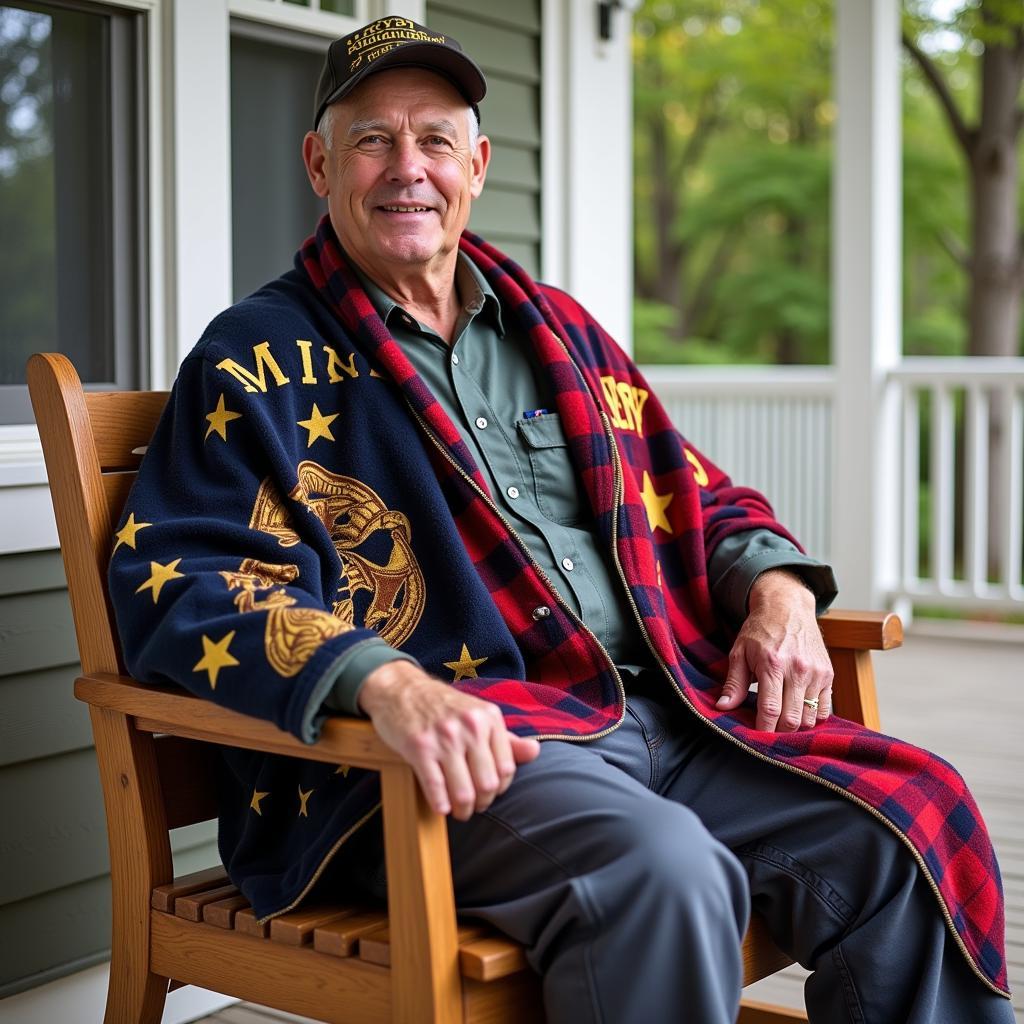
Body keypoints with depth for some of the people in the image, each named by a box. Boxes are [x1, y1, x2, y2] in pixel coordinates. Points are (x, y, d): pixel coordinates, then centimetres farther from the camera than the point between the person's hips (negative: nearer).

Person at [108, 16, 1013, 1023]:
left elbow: (698, 495, 29)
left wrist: (776, 586, 5)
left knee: (914, 816, -14)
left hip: (667, 710, 6)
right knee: (660, 870, -34)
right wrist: (384, 681, -27)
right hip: (437, 751, -5)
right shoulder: (257, 361, 4)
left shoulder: (559, 331, 22)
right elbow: (180, 587, -10)